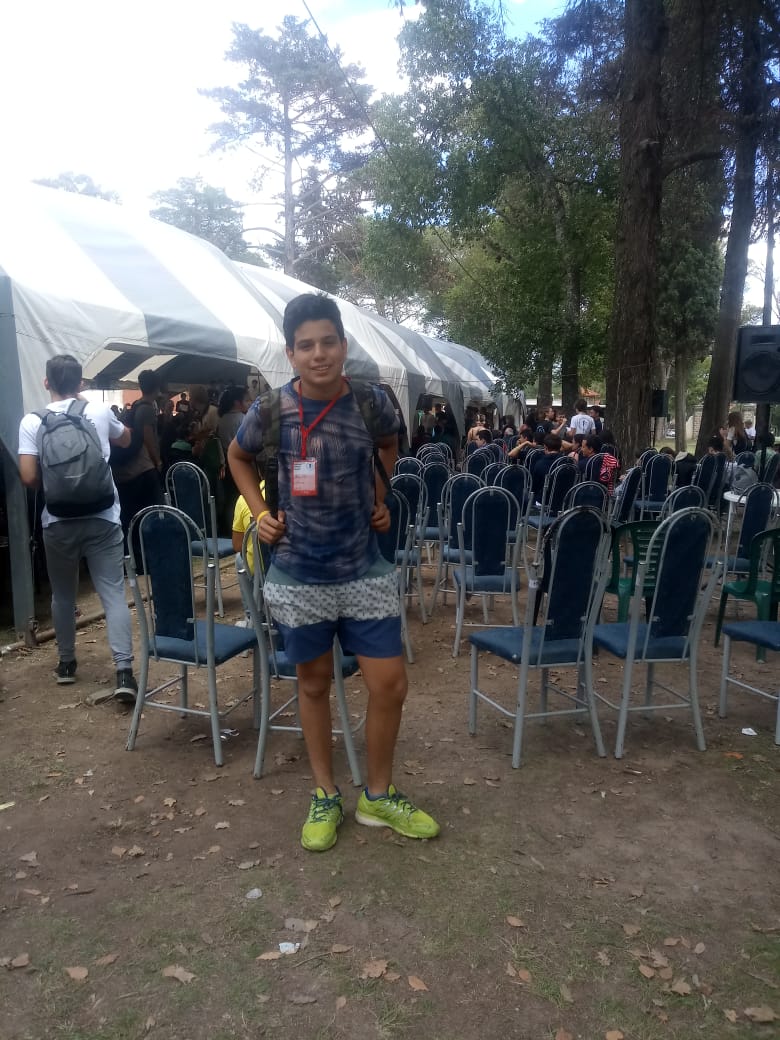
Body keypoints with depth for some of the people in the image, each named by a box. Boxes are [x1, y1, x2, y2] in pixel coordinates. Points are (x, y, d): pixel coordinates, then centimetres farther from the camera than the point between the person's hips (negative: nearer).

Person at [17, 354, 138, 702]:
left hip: (58, 522, 0)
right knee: (114, 593, -2)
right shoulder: (100, 412, 1)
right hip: (102, 518, 0)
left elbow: (28, 478, -10)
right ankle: (124, 672, -11)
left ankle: (66, 663, 30)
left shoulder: (32, 421, -3)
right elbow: (125, 440, 22)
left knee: (63, 595, 17)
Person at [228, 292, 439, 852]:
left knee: (391, 684, 3)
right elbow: (238, 457, 12)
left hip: (365, 569, 1)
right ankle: (326, 796, 34)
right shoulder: (269, 411, -10)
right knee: (315, 682, 13)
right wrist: (260, 511, 1)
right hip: (298, 574, -1)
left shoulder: (374, 400, -7)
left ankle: (378, 795, 27)